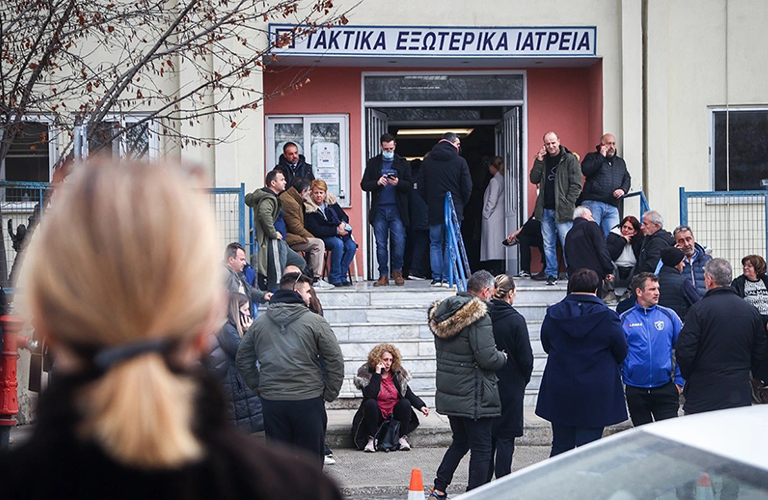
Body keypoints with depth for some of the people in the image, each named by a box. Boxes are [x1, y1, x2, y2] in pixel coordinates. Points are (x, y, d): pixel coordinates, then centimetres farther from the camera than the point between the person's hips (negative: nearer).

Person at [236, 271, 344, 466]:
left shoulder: (259, 324, 8)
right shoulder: (315, 322, -5)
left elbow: (243, 360, 13)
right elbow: (335, 361, -6)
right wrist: (330, 393, 3)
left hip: (271, 401, 4)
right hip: (308, 400, -4)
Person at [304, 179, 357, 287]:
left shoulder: (331, 202, 6)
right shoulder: (309, 208, -11)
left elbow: (344, 216, 12)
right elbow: (315, 229, -19)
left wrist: (343, 223, -14)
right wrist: (336, 230, -22)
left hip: (338, 234, 5)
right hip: (322, 237, -5)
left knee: (351, 246, -22)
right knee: (338, 244, -33)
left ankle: (342, 276, -13)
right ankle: (334, 277, -24)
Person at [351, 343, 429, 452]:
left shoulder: (398, 374, 2)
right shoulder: (366, 373, -9)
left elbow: (409, 394, 1)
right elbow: (369, 395, -26)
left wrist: (421, 406, -14)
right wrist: (377, 374, -26)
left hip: (395, 414, 3)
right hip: (376, 414, -3)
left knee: (405, 403, -24)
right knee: (370, 403, -32)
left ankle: (403, 438, -14)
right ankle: (372, 439, -24)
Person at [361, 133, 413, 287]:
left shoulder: (403, 163, 11)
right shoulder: (373, 163, 12)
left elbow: (409, 185, 6)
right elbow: (364, 185, 7)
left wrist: (398, 183, -14)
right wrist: (377, 183, -11)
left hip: (397, 209, -1)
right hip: (379, 209, 1)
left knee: (399, 242, -7)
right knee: (381, 244, 1)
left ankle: (397, 271, 8)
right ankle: (383, 275, 5)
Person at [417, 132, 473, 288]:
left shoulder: (427, 161, 4)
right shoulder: (460, 162, -5)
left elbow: (420, 187, 5)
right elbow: (467, 188, -4)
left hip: (434, 210, 2)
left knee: (435, 244, 8)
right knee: (450, 245, 2)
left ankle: (436, 278, 3)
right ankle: (447, 278, -2)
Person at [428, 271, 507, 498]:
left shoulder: (442, 313, 9)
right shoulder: (478, 316, -18)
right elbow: (487, 358, -23)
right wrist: (503, 357, -1)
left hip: (448, 392, 8)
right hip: (473, 395, -8)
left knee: (460, 441, 21)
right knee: (481, 448, 1)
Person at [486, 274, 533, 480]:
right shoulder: (516, 320, -14)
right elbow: (526, 357, -11)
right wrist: (524, 379, 7)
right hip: (510, 386, -4)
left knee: (486, 435, 14)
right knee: (505, 438, 2)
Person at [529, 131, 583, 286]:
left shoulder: (569, 160, -2)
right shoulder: (543, 159, 14)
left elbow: (576, 185, -6)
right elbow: (534, 179, 8)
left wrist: (568, 205, -13)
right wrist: (539, 161, -3)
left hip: (562, 210, -5)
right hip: (545, 209, 5)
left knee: (567, 244, -8)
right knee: (548, 245, 6)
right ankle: (551, 274, 11)